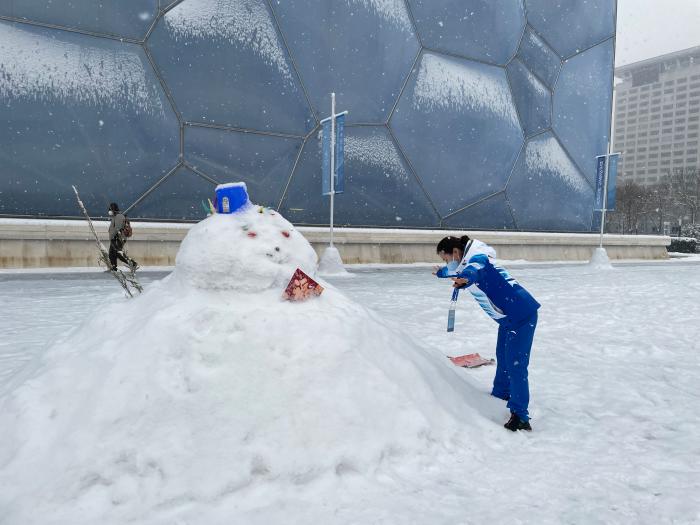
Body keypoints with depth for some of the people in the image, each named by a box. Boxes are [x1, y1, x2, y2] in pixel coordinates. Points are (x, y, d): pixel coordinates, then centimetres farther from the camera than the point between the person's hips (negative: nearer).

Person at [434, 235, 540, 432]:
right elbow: (453, 271, 34)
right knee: (502, 357, 23)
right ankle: (501, 394, 42)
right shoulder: (465, 264, 9)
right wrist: (440, 272, 53)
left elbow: (474, 270, -46)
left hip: (521, 314, -10)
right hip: (508, 317, 10)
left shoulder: (477, 258, -20)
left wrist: (466, 279, -67)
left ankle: (520, 417, -12)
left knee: (515, 364, -14)